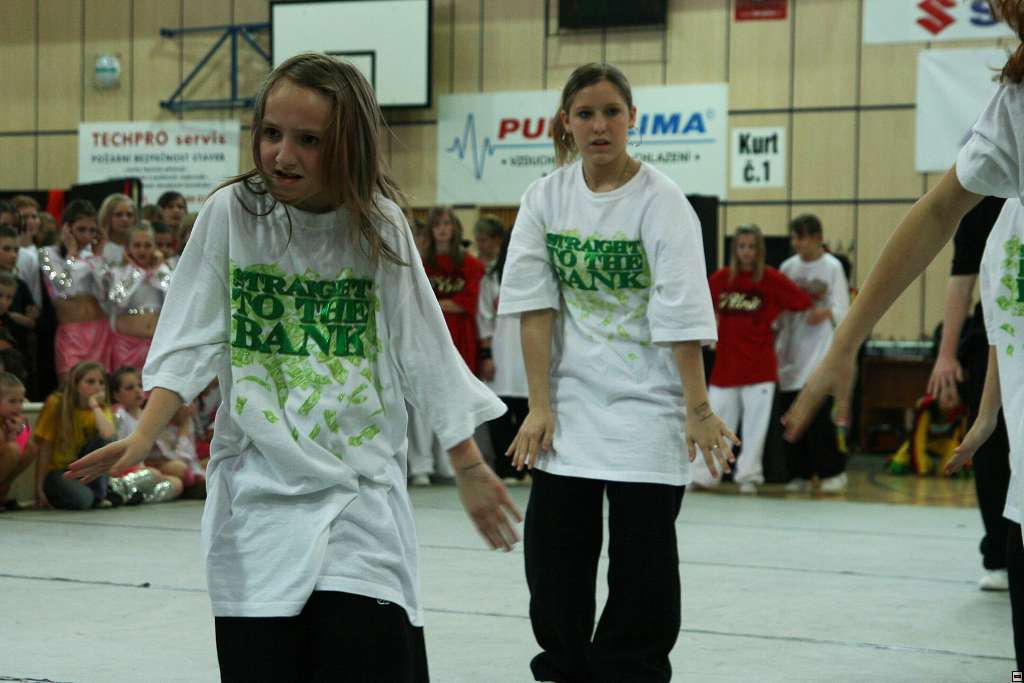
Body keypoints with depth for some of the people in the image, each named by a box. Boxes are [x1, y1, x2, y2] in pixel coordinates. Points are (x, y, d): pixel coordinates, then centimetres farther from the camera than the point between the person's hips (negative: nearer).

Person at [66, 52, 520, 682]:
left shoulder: (380, 225, -2)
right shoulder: (231, 213, -3)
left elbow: (425, 355, 4)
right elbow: (192, 341, -1)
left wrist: (470, 468, 5)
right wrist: (144, 436, -15)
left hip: (363, 495, 0)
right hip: (257, 492, 0)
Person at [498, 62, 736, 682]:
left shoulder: (660, 200, -10)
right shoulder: (547, 196, 0)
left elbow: (682, 314, -14)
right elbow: (535, 306, -3)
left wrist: (698, 410, -16)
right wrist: (540, 406, -7)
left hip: (646, 402, -3)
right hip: (571, 401, 3)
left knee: (643, 556, -1)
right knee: (555, 549, 5)